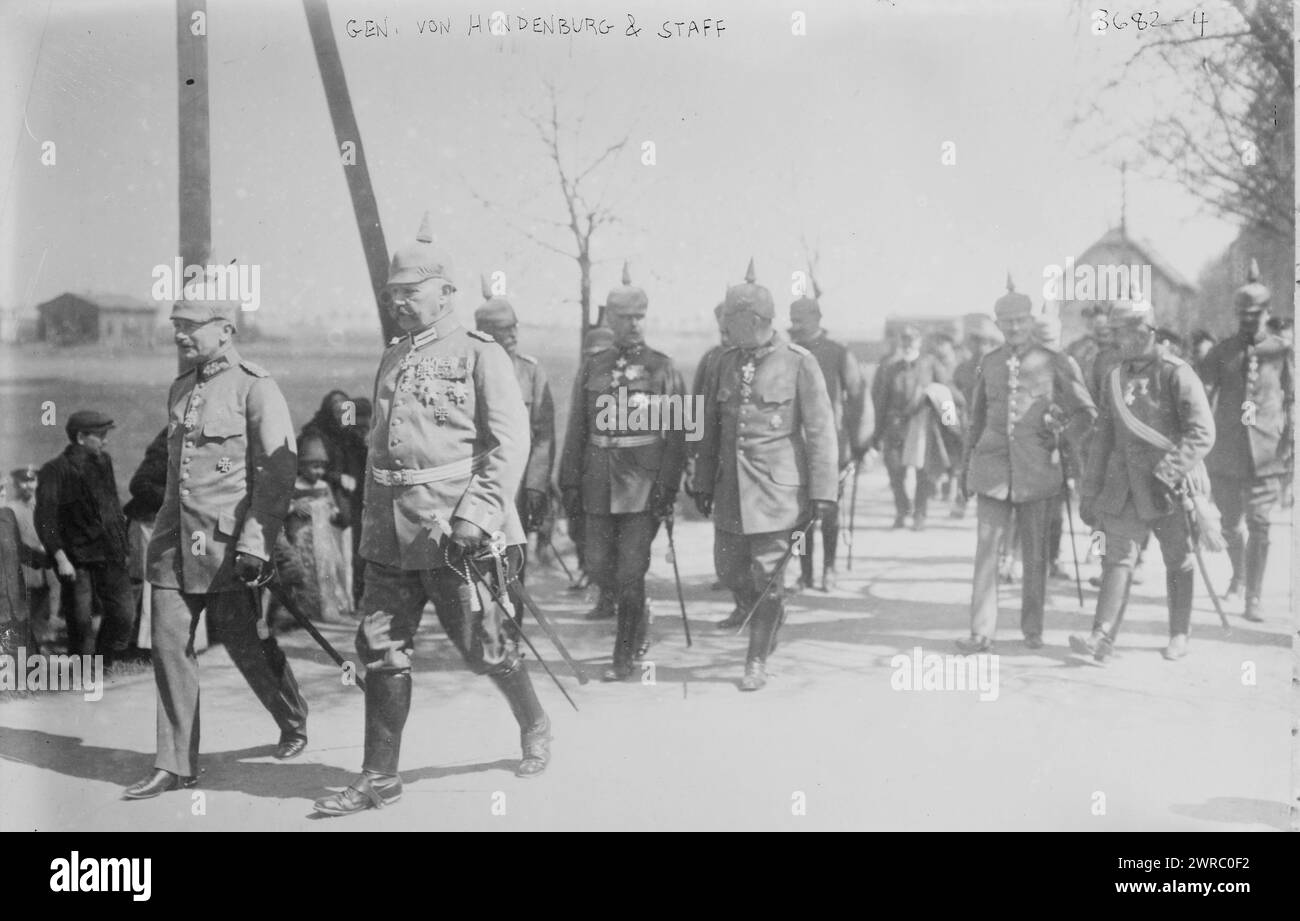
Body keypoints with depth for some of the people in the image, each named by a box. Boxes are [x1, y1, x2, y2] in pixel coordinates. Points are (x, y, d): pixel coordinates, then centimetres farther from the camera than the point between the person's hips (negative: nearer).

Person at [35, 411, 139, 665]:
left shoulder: (104, 463, 11)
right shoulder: (55, 471, -10)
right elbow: (45, 519, -14)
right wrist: (60, 558, -21)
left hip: (110, 556, 6)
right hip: (76, 559, -5)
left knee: (124, 614, 1)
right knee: (80, 622, 1)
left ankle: (104, 659, 21)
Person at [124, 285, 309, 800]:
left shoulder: (256, 388, -9)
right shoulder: (179, 390, 14)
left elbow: (278, 472, -14)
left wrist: (254, 544, -20)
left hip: (227, 543, -6)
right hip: (175, 542, 6)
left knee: (246, 644, 4)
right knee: (169, 645, 0)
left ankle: (295, 725, 30)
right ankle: (176, 765, 5)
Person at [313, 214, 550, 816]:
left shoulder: (480, 355, -5)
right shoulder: (392, 359, 15)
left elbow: (510, 443, -12)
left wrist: (476, 514, -21)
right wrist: (373, 517, 18)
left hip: (455, 532, -6)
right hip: (390, 534, 6)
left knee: (483, 647, 5)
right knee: (381, 649, 3)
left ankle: (535, 727, 31)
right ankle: (379, 778, 9)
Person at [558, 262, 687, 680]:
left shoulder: (663, 368, 0)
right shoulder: (591, 369, 8)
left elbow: (677, 433, -3)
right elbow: (576, 431, 10)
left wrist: (668, 487, -10)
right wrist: (569, 483, 5)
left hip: (644, 487, -3)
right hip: (599, 487, 3)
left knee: (631, 573, -3)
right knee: (599, 568, 6)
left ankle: (624, 654, 11)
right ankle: (638, 619, 34)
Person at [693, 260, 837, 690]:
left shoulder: (799, 363, -8)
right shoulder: (727, 363, 7)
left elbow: (820, 431, -8)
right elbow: (710, 429, 14)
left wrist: (822, 493, -11)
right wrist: (703, 484, 12)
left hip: (777, 488, -5)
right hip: (731, 487, 5)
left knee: (768, 574, -3)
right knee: (729, 567, 8)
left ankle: (757, 661, 12)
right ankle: (772, 615, 36)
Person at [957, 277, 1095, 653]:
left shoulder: (1055, 363, 1)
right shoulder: (989, 364, 10)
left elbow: (1086, 410, 8)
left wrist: (1065, 435, -8)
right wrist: (967, 464, 19)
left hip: (1036, 468, -1)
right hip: (993, 465, 2)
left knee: (1035, 554, 5)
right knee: (986, 549, -6)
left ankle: (1032, 629, 18)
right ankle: (981, 633, -5)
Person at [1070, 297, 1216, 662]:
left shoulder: (1176, 373, -9)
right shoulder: (1115, 378, 10)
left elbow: (1202, 433, -16)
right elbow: (1101, 440, 14)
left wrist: (1167, 474, -24)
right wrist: (1088, 494, 10)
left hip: (1171, 485, -4)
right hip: (1124, 487, 4)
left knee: (1178, 562, 8)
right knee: (1117, 557, -7)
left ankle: (1179, 635, 23)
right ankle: (1102, 638, -15)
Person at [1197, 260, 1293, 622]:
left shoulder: (1282, 353, 2)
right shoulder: (1221, 353, 4)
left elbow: (1291, 401, 6)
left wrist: (1290, 447, 1)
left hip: (1266, 453, -2)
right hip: (1226, 453, 2)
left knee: (1259, 526, -8)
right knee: (1230, 524, 12)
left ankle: (1253, 598, -1)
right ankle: (1239, 574, 41)